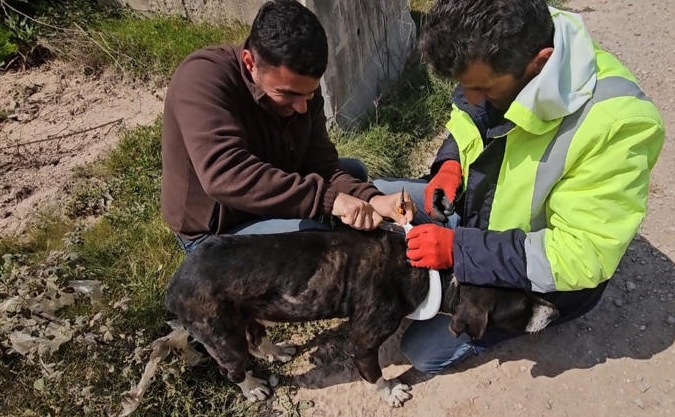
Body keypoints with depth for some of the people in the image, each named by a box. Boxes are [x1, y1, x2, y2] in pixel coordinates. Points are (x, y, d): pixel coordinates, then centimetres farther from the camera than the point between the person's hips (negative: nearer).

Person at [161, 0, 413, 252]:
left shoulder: (299, 85, -9)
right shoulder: (203, 79, -30)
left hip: (267, 207, 7)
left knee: (354, 171, 11)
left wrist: (370, 199, -29)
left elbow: (321, 165, -12)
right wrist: (327, 197, -45)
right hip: (216, 231, -7)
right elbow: (225, 176, -44)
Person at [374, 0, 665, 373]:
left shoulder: (615, 123, -36)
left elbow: (581, 257, -33)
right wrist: (450, 165, -14)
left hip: (541, 270, -6)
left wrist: (459, 249, -33)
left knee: (424, 349, -11)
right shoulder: (500, 59, -16)